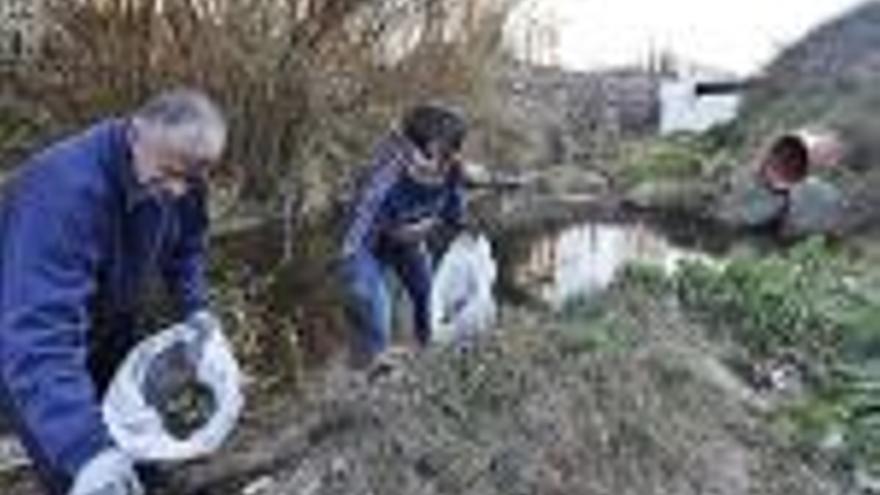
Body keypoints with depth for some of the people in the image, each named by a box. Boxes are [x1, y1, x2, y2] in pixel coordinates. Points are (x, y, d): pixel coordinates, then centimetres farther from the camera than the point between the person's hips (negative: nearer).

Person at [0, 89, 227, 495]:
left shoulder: (177, 183, -17)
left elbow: (185, 244, 5)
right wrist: (87, 451, -55)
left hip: (108, 329, 7)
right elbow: (39, 338, -47)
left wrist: (196, 309, -12)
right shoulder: (65, 190, -40)